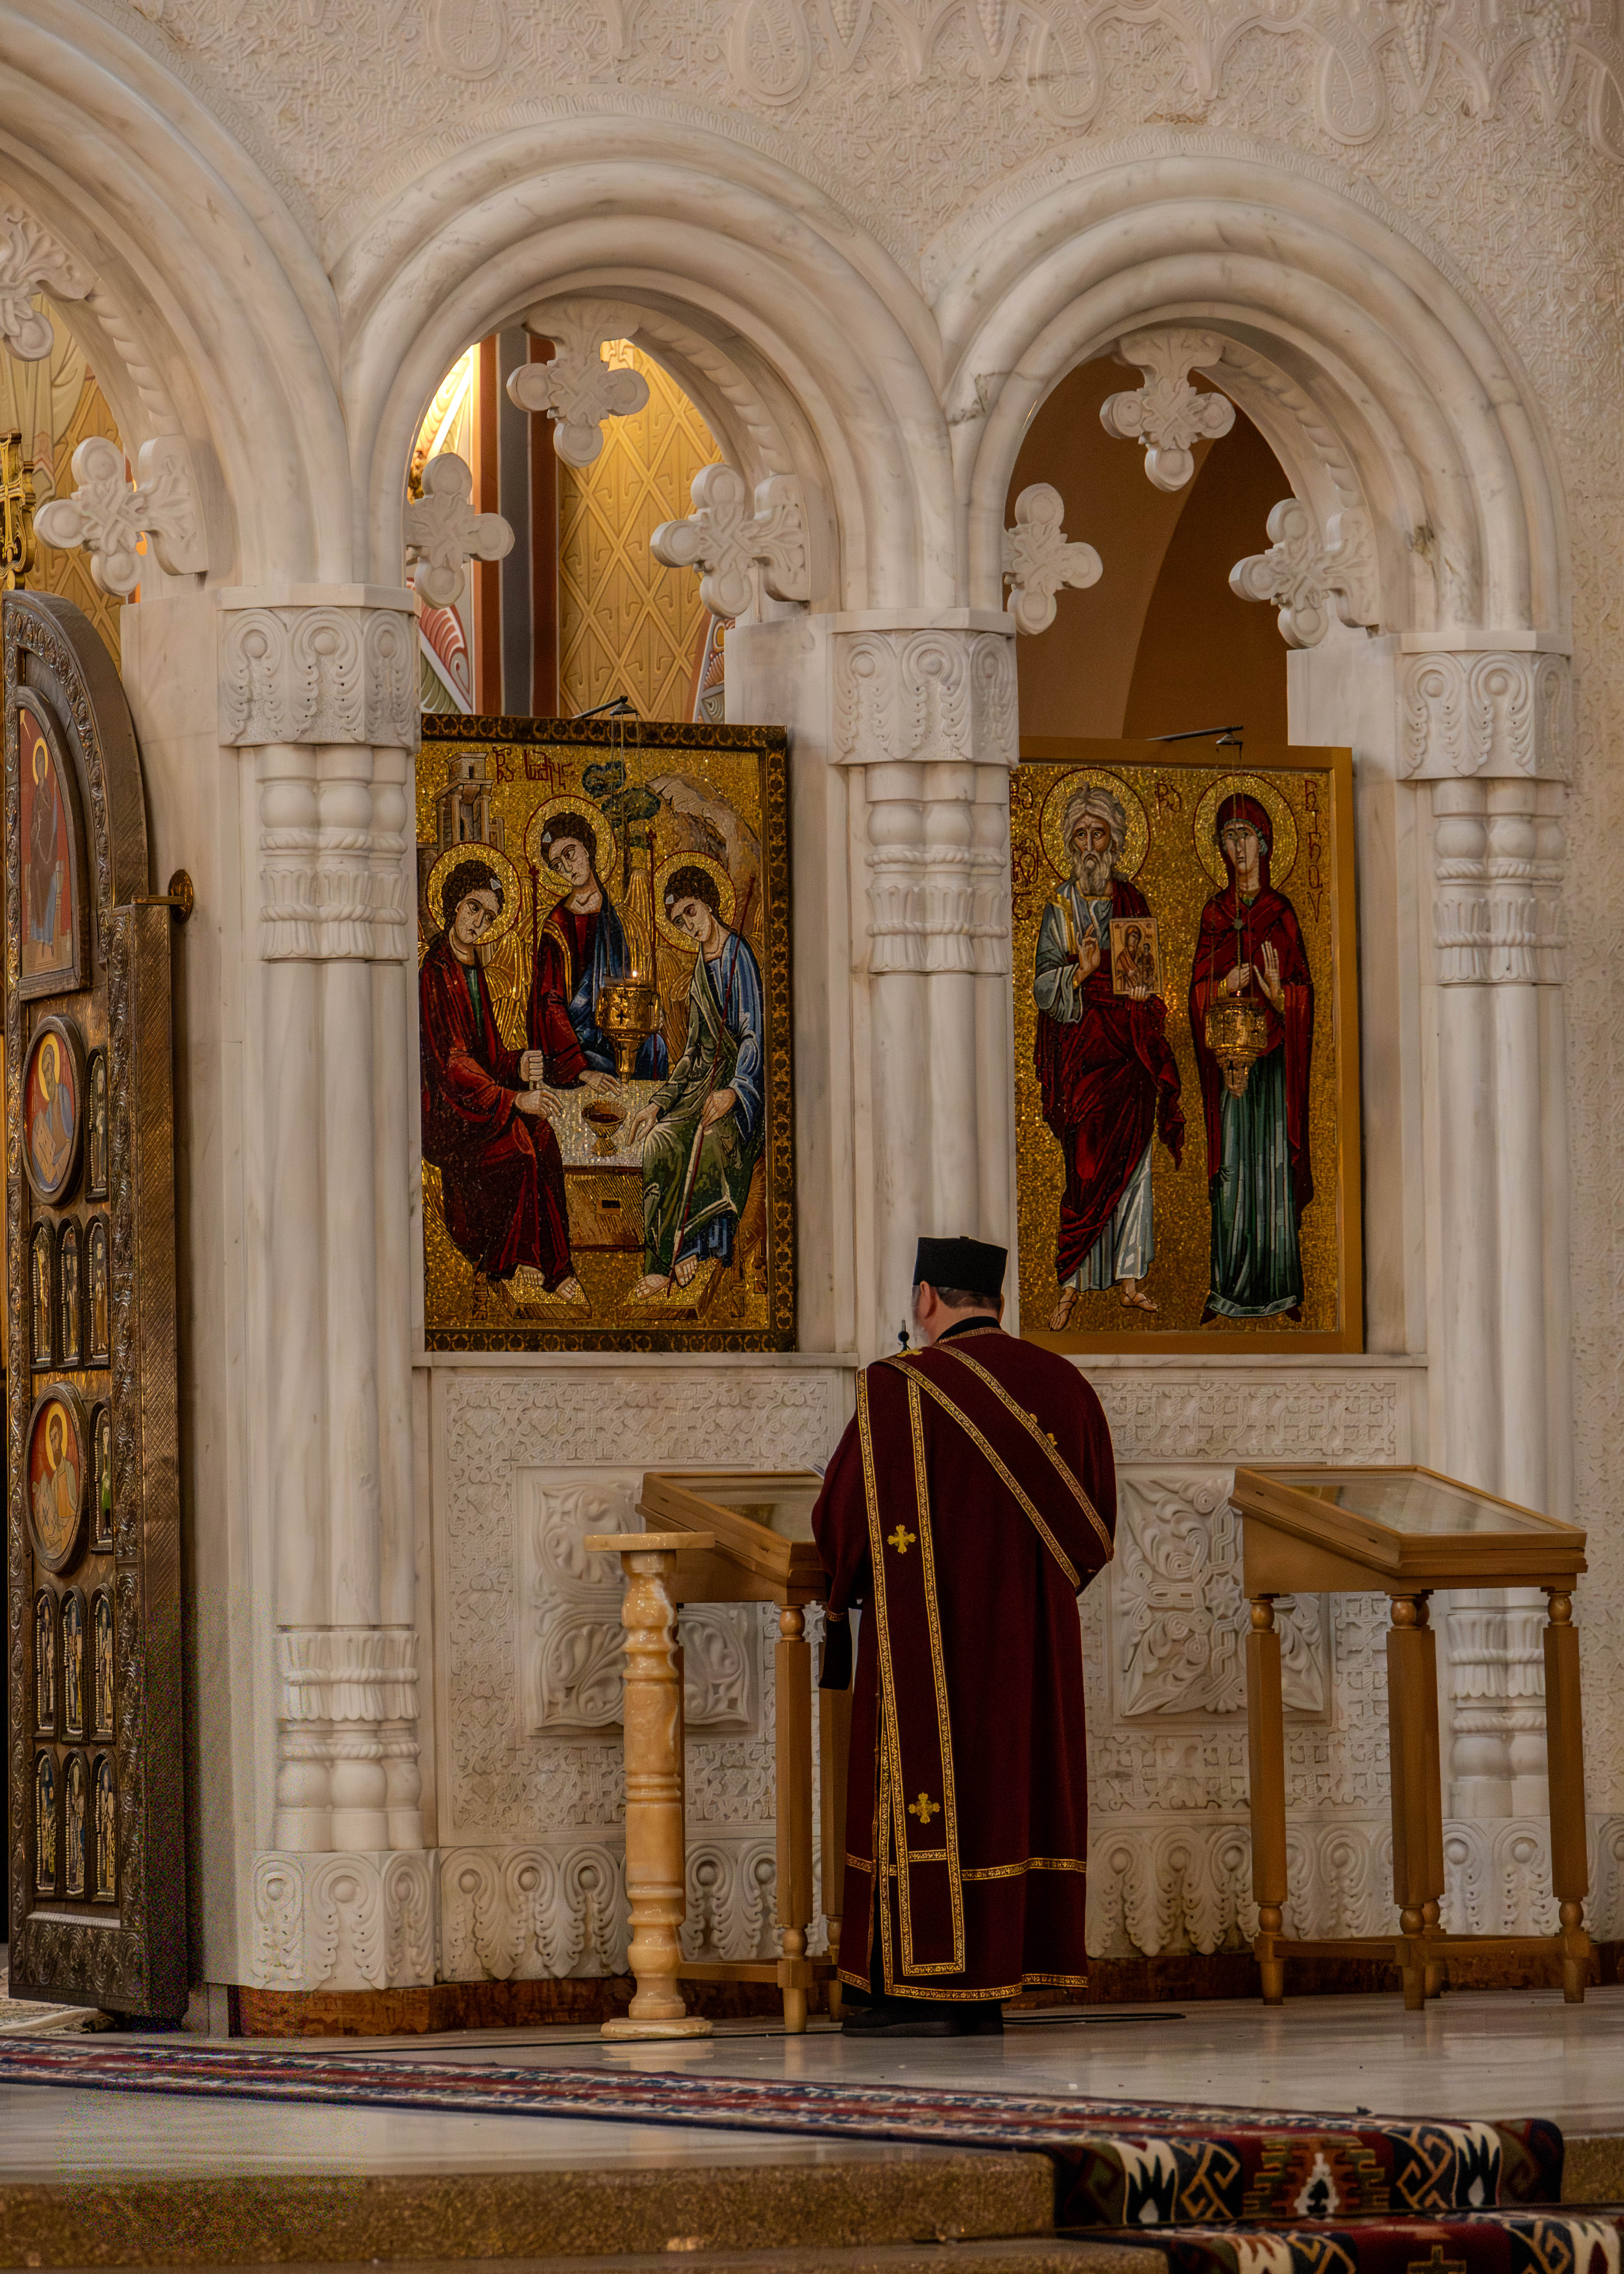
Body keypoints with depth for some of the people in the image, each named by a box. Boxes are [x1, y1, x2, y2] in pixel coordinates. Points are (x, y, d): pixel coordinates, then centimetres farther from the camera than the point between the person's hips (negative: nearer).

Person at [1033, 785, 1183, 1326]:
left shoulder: (1132, 902, 9)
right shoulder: (1061, 907, 0)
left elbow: (1148, 977, 13)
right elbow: (1043, 987, -5)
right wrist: (1084, 972, -23)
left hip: (1129, 1047, 3)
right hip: (1081, 1047, -3)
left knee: (1131, 1162, 3)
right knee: (1089, 1165, -8)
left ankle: (1129, 1280, 8)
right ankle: (1071, 1285, -3)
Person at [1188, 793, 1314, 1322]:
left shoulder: (1282, 913, 3)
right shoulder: (1215, 913, 9)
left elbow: (1302, 1000, 0)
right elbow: (1199, 991, 7)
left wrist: (1276, 990, -21)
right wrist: (1226, 986, -14)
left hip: (1273, 1056, -2)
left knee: (1274, 1165, -4)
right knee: (1232, 1166, -1)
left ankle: (1280, 1293, -1)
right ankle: (1229, 1290, 2)